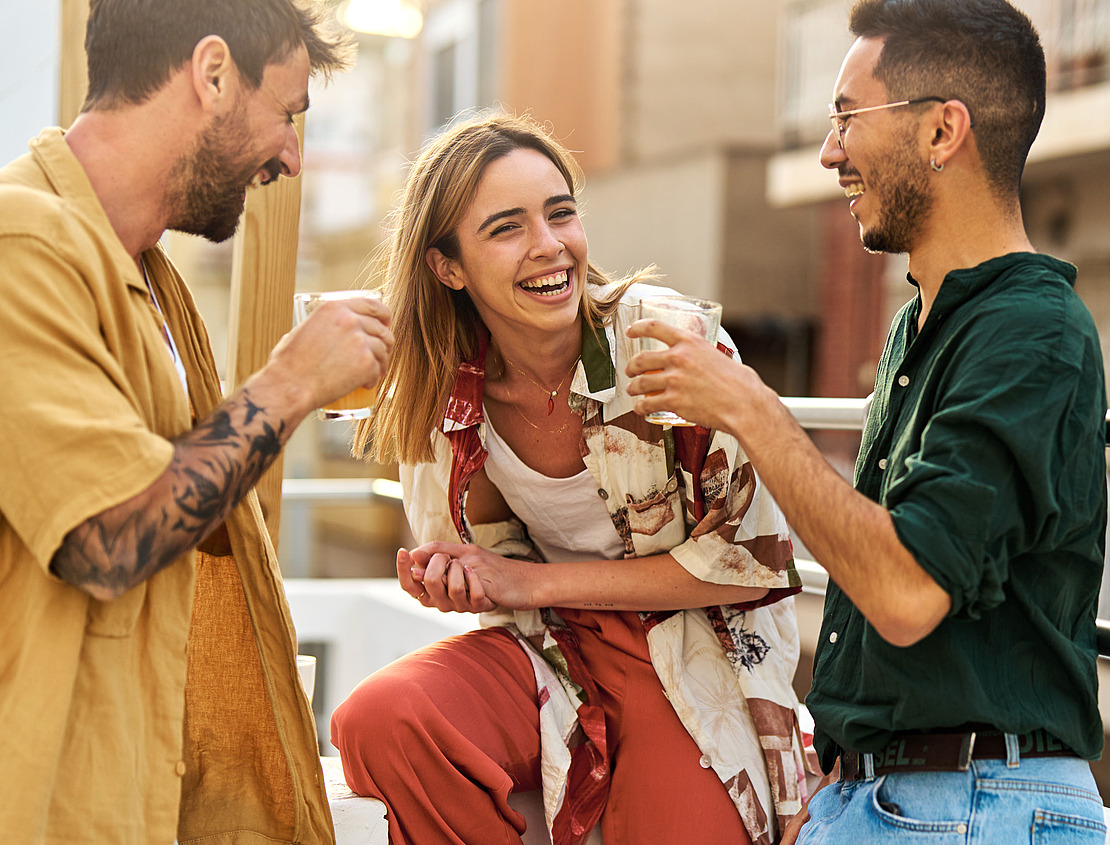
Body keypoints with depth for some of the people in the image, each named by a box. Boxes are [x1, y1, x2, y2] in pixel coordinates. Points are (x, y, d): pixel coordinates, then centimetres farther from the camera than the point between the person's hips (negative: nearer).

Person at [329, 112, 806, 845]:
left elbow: (753, 557, -13)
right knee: (381, 721, -24)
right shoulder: (440, 392, -5)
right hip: (554, 648, 3)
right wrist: (457, 580, -15)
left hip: (700, 659, -2)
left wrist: (537, 582, -14)